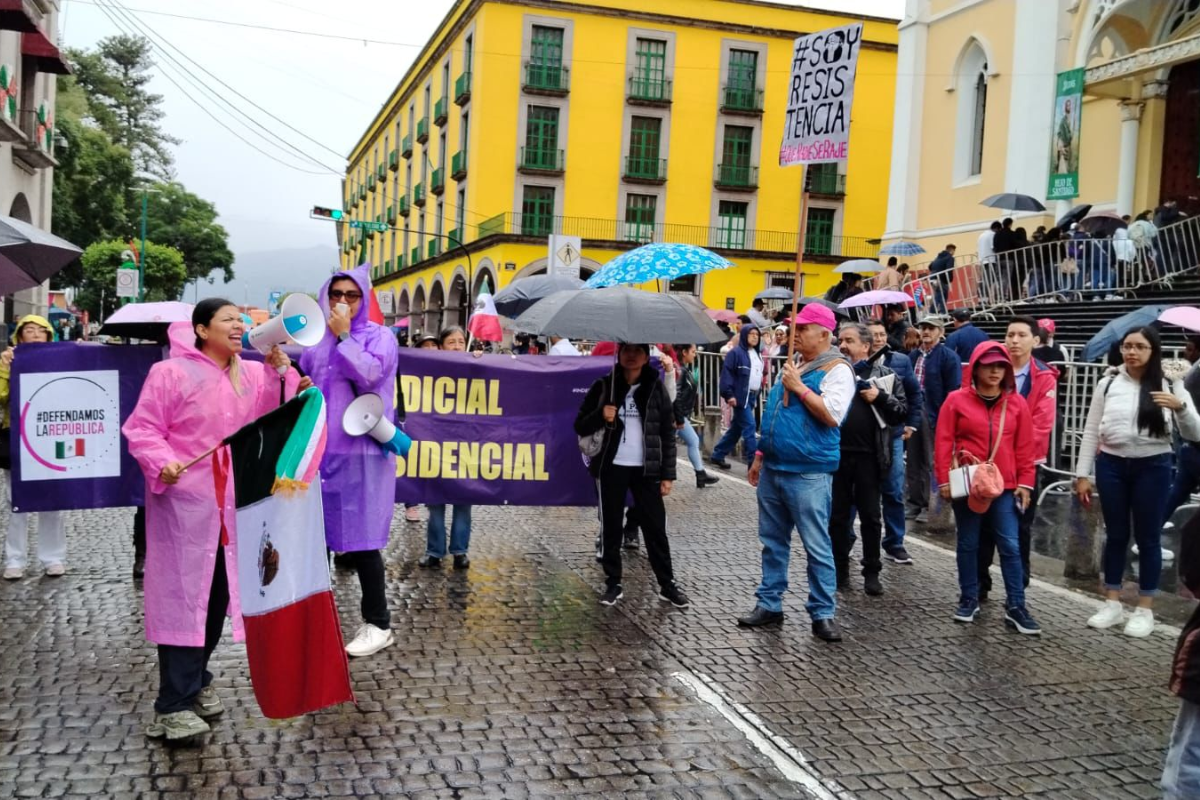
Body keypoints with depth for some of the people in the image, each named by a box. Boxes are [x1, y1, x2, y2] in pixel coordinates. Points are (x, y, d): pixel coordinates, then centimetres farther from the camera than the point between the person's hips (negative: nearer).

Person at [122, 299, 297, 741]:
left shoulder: (252, 374, 9)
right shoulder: (170, 373, -7)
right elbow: (142, 428, -8)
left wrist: (278, 368, -10)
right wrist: (161, 462, -25)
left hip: (233, 504, 6)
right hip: (184, 502, -6)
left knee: (218, 593, 13)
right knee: (183, 594, -6)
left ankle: (196, 679, 30)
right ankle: (173, 705, -1)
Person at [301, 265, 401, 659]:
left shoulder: (379, 337, -2)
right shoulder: (317, 339, 13)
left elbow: (368, 375, -20)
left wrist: (344, 336, -16)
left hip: (361, 452, -6)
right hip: (321, 449, 6)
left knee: (360, 539, -3)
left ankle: (378, 624, 8)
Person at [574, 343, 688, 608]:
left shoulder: (656, 388, 1)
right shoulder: (603, 387, 1)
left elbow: (668, 433, 2)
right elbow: (580, 426, 4)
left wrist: (668, 474, -3)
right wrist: (601, 416, -17)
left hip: (646, 469, 0)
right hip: (612, 467, 0)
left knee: (655, 528, 2)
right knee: (611, 527, 6)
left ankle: (668, 586, 10)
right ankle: (613, 584, 16)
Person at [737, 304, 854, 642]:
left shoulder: (836, 369, -8)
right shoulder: (794, 366, 16)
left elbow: (832, 415, -22)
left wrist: (799, 387, -17)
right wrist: (760, 455, 20)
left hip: (808, 474, -8)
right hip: (773, 468, 8)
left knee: (817, 546, -2)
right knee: (772, 541, 13)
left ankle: (823, 613, 6)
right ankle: (769, 603, 22)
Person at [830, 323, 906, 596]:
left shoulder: (884, 375, 5)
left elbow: (903, 411, 2)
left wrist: (880, 398, -12)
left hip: (868, 456, -1)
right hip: (836, 454, 2)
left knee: (870, 516, 7)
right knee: (838, 515, 8)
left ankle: (872, 572, 18)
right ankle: (841, 570, 20)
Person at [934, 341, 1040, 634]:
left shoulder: (1017, 403, 4)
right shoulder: (956, 400, -3)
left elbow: (1024, 447, 6)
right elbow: (944, 442, -3)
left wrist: (1024, 483, 3)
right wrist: (944, 480, -7)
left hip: (1005, 486, 1)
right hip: (967, 484, -1)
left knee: (1010, 546, -1)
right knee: (968, 544, 9)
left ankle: (1015, 607, 5)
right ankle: (969, 599, 22)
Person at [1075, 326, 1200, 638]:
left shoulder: (1169, 386, -3)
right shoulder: (1108, 383, 1)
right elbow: (1091, 431, 5)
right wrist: (1082, 474, 2)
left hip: (1152, 467, -2)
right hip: (1111, 465, 2)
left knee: (1148, 537, 7)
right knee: (1115, 535, 11)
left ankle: (1145, 609, 18)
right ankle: (1112, 603, 22)